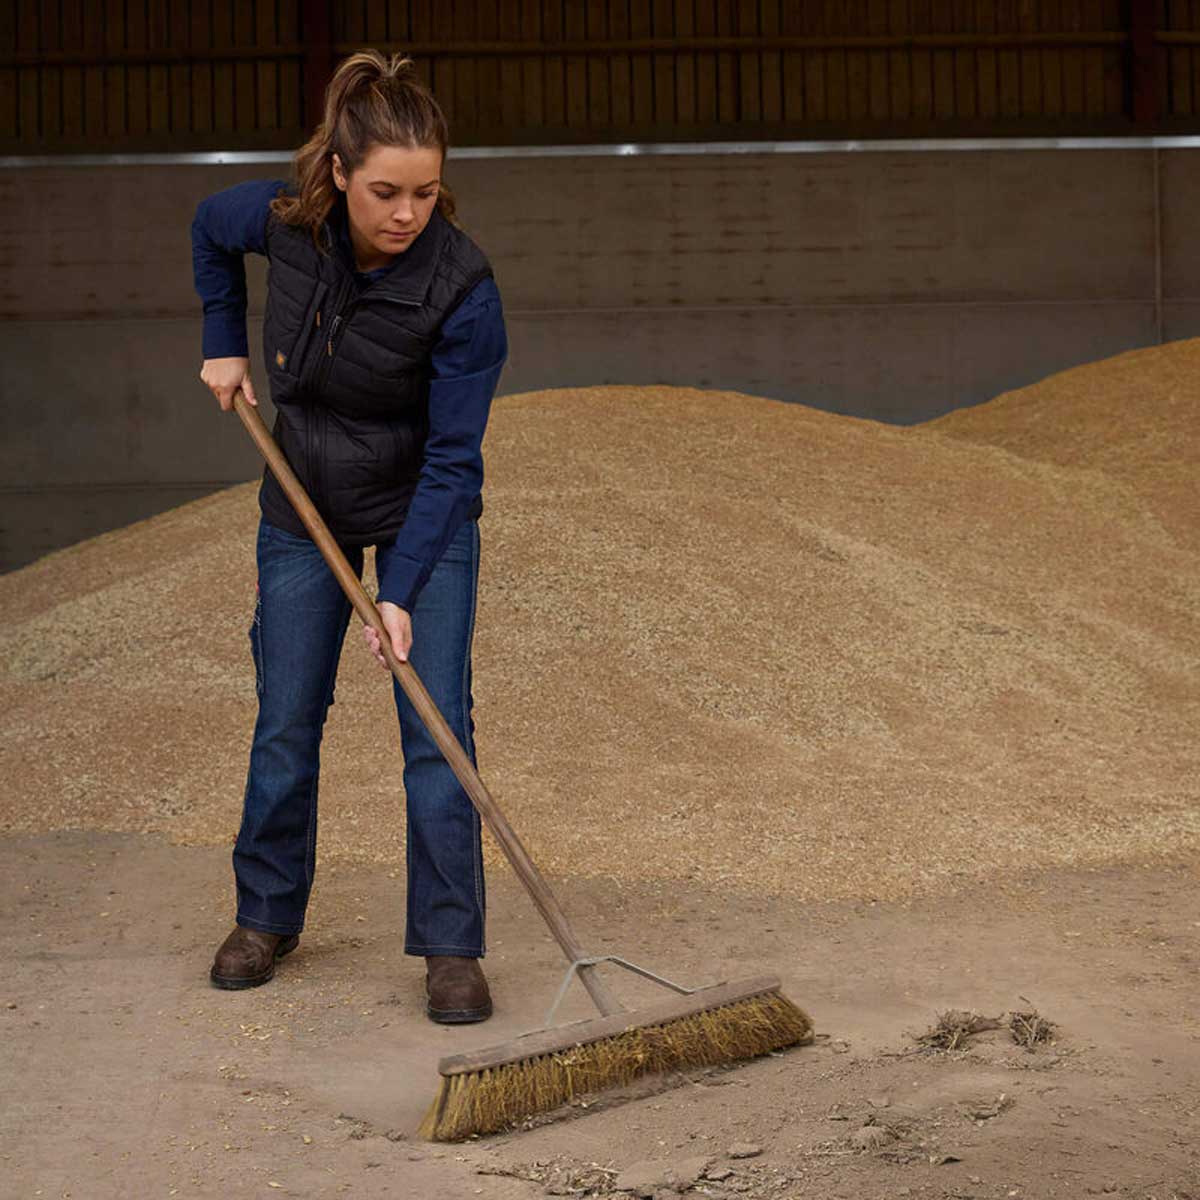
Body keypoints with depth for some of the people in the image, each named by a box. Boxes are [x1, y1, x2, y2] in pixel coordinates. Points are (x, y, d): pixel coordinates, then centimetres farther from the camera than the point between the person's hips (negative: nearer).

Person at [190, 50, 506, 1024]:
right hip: (305, 507, 3)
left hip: (424, 514, -3)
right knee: (286, 720, 9)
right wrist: (225, 346, 4)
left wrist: (402, 595, -29)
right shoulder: (281, 219, -19)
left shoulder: (461, 287, -28)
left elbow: (453, 459, -25)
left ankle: (451, 945, 2)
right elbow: (209, 230, 7)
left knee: (436, 723, -7)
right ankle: (267, 915, 26)